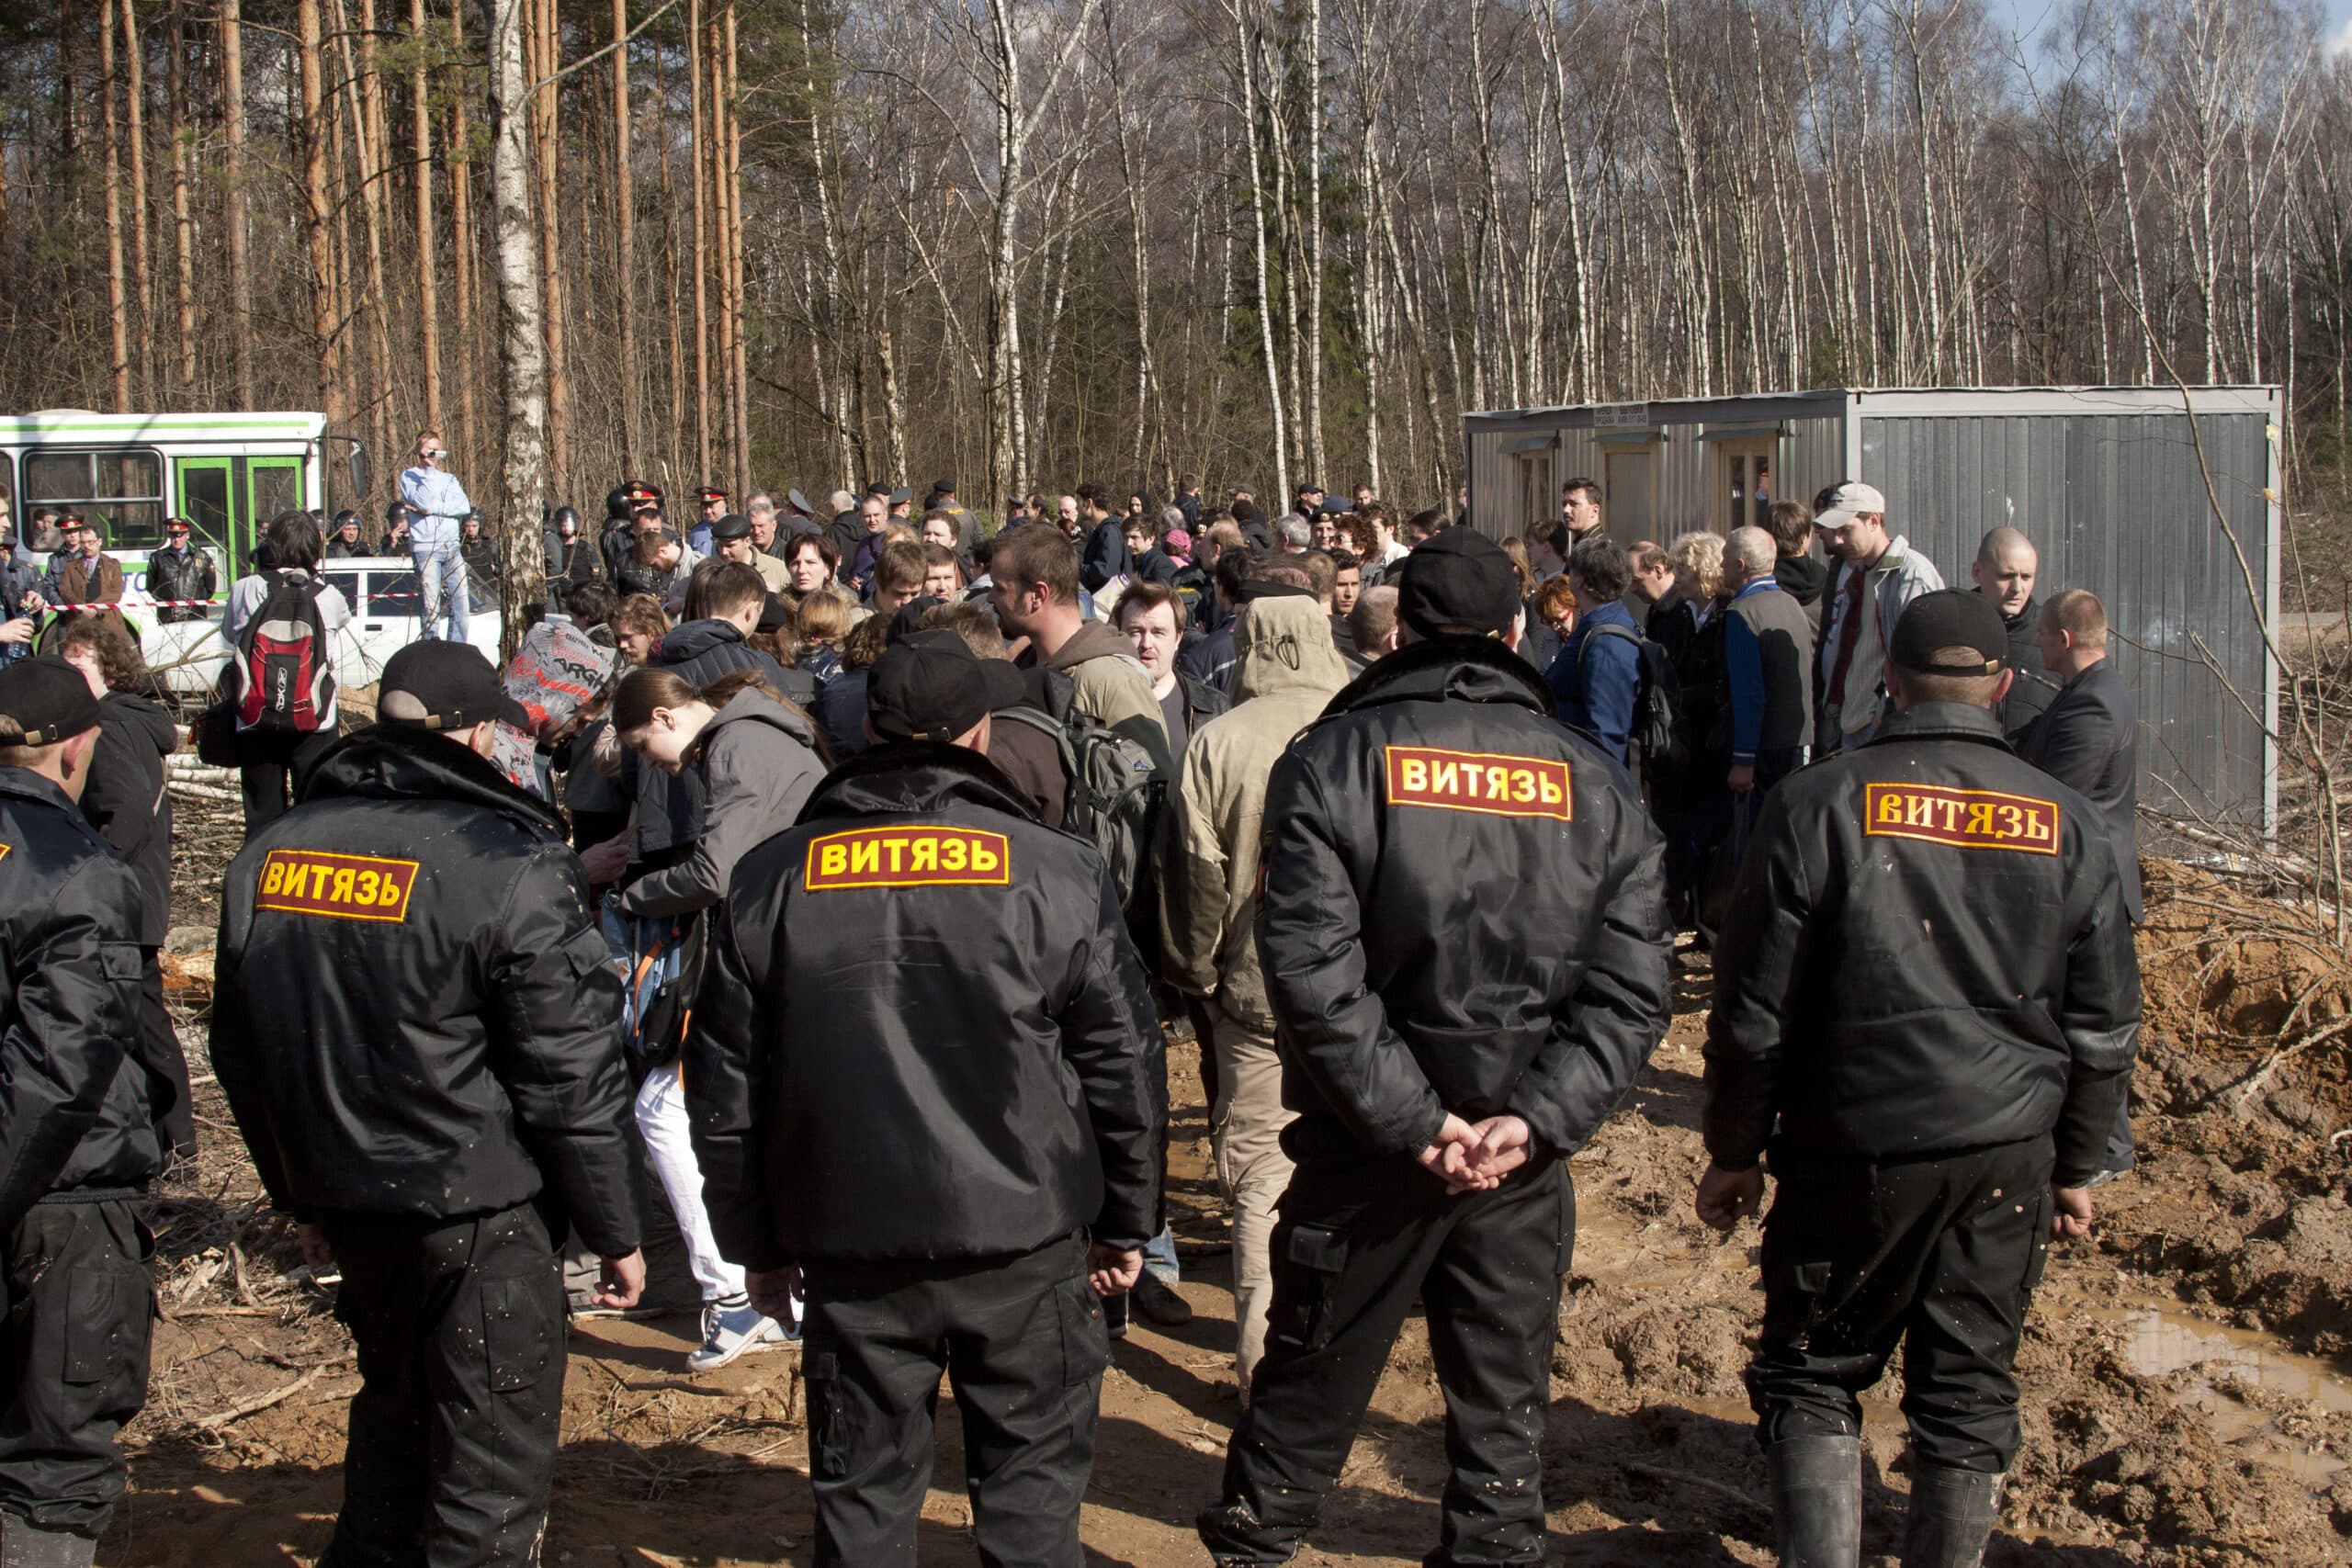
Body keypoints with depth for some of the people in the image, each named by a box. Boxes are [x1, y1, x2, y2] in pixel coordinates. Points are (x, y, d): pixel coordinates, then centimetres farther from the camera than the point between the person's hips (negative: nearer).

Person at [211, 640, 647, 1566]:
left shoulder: (269, 854, 4)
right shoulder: (509, 867, -17)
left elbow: (241, 1054, 13)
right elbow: (572, 1078, -15)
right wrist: (616, 1232, -4)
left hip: (344, 1203, 7)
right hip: (478, 1215, -6)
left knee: (396, 1412, 26)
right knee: (491, 1460, 5)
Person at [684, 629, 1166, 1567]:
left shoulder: (772, 880, -1)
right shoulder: (1056, 872, -6)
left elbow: (727, 1084, 4)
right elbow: (1124, 1065, -1)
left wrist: (756, 1244, 15)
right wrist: (1125, 1225, 11)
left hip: (852, 1245, 2)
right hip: (1026, 1243, -1)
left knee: (861, 1492, 14)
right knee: (1031, 1486, 12)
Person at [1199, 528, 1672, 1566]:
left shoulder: (1334, 759, -7)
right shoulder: (1595, 783, 1)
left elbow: (1313, 968, -18)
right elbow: (1633, 986, -7)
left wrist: (1413, 1120, -15)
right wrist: (1536, 1119, -11)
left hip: (1369, 1156, -1)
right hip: (1523, 1165, 2)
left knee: (1311, 1384, 14)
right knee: (1504, 1408, 15)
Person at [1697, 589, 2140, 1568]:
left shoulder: (1817, 804, -9)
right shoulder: (2066, 824, 1)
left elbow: (1755, 1009, -7)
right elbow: (2105, 1025, 6)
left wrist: (1734, 1151, 4)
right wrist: (2073, 1167, 17)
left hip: (1856, 1150, -3)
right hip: (2010, 1155, 3)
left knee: (1812, 1376, 11)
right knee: (1970, 1393, 13)